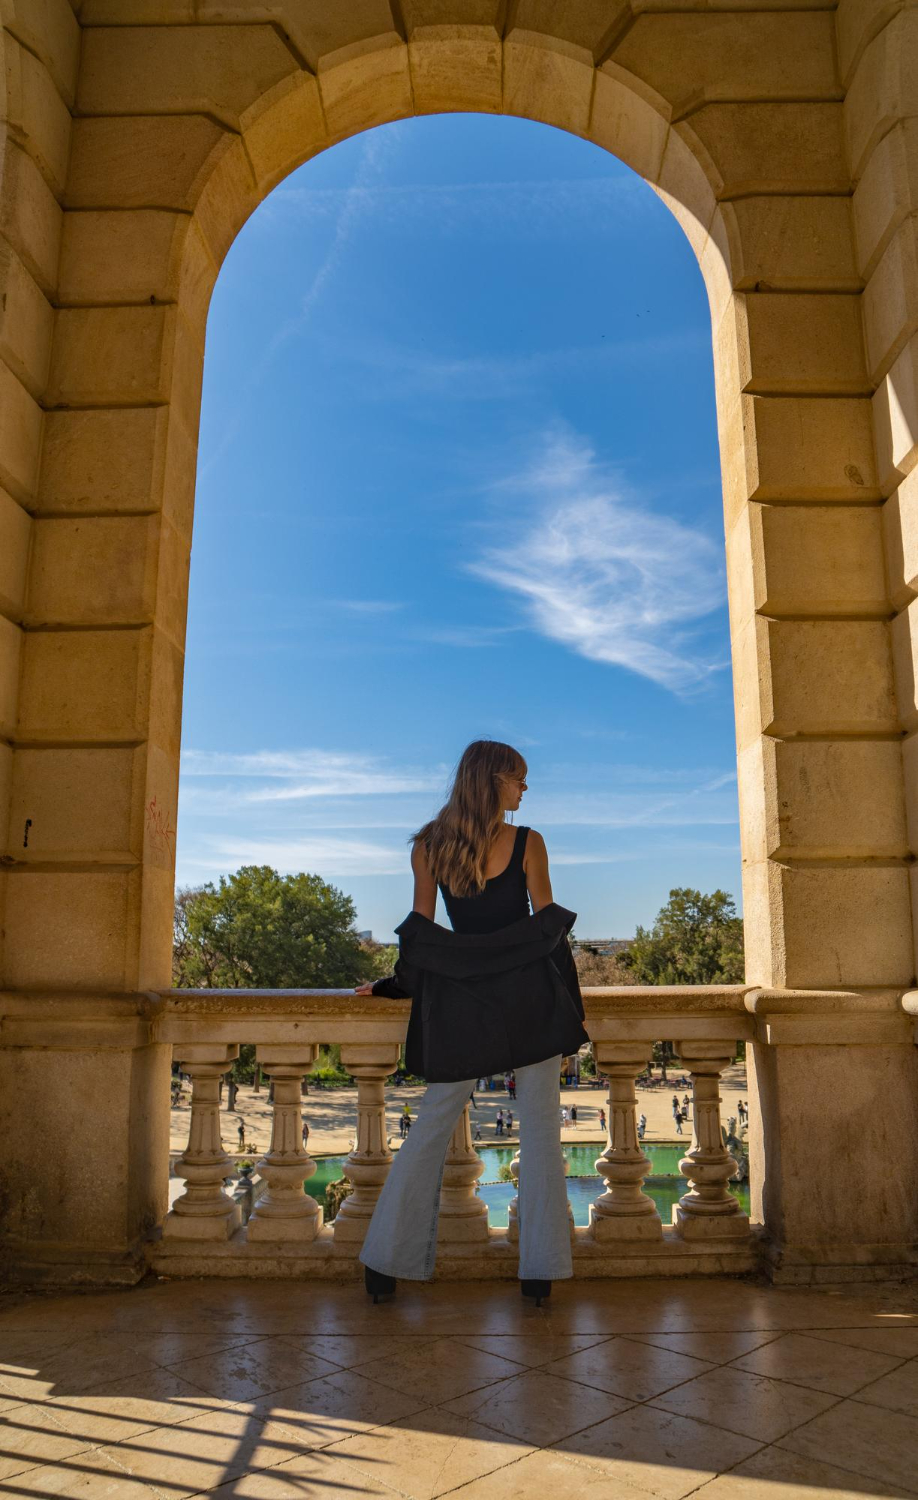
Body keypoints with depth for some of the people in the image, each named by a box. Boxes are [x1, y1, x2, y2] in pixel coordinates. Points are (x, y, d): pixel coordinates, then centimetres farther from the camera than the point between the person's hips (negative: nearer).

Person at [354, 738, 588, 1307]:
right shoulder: (528, 844, -4)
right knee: (540, 1131, 7)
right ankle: (540, 1272, 10)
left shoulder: (427, 846, 3)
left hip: (460, 1004, 3)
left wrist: (398, 983, 19)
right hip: (529, 998, -2)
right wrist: (570, 999, 6)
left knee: (430, 1132, 10)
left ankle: (385, 1266, 15)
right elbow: (549, 926, -3)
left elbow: (420, 929, 5)